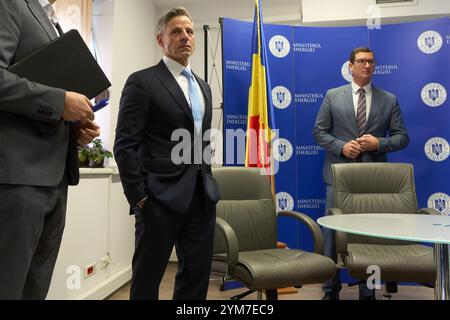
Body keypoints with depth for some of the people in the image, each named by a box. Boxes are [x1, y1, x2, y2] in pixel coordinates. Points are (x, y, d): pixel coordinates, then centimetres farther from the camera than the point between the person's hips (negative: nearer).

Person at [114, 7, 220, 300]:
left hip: (202, 196, 6)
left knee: (198, 274, 11)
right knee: (148, 277, 7)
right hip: (162, 197, -6)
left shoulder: (203, 87, 18)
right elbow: (125, 145, -9)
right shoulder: (142, 82, -3)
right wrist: (139, 197, -12)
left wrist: (208, 183, 13)